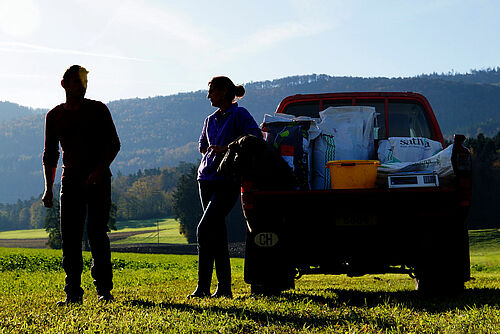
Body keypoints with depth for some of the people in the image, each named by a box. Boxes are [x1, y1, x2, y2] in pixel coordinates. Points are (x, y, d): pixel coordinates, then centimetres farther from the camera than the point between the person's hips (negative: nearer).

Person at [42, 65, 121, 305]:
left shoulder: (97, 110, 3)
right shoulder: (54, 116, 11)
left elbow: (113, 144, 2)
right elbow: (50, 155, 16)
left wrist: (99, 170, -14)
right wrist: (48, 188, 7)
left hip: (98, 181, -3)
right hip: (70, 181, 3)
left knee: (97, 233, -7)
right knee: (69, 237, -1)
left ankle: (103, 289, -1)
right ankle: (73, 292, 3)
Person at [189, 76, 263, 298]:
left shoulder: (239, 114, -4)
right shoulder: (211, 120, 18)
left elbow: (256, 136, -16)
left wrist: (227, 148, -18)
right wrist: (210, 152, 9)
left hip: (228, 181, -7)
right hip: (208, 178, 7)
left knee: (204, 230, -17)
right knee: (217, 233, 6)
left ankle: (203, 286, -14)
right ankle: (224, 288, 9)